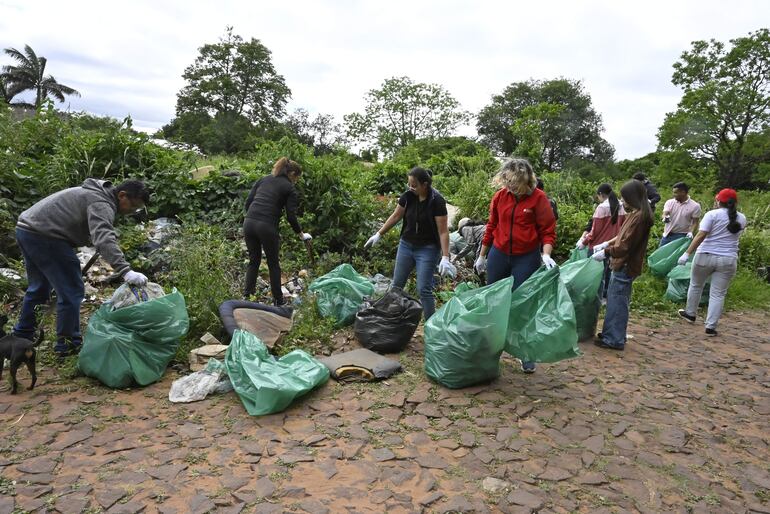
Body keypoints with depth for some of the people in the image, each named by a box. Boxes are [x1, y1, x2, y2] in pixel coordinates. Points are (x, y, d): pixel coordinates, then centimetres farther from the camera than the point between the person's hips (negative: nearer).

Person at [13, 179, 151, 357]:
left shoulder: (98, 193, 14)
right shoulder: (102, 204, -19)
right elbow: (104, 240, -35)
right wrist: (126, 271, -44)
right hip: (43, 236, -11)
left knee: (39, 287, 26)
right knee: (71, 291, -5)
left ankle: (21, 336, 40)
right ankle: (68, 344, 6)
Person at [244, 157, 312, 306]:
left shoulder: (263, 179, 20)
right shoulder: (289, 188, 5)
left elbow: (248, 202, 14)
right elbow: (291, 216, 1)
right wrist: (301, 234, 14)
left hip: (249, 222, 5)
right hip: (267, 226, -5)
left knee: (254, 261, 20)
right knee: (273, 264, 12)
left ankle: (247, 296, 20)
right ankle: (278, 300, 20)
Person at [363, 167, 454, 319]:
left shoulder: (437, 201, -19)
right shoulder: (408, 196, -6)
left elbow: (443, 231, -19)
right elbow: (396, 216, 8)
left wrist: (445, 258, -25)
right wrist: (378, 234, 10)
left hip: (427, 249, -5)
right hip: (406, 245, 5)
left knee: (424, 289, -7)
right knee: (397, 284, 13)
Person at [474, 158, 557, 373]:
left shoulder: (538, 198, -12)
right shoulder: (500, 196, -2)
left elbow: (548, 231, -9)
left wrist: (546, 254, -25)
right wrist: (482, 255, 13)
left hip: (527, 258, -4)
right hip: (499, 254, 4)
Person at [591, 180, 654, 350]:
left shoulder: (639, 217, -20)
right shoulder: (637, 214, 12)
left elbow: (625, 246, -21)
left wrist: (605, 252, -12)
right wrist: (605, 244, 14)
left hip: (625, 266, -10)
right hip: (622, 264, 10)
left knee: (617, 303, 0)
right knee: (614, 301, 18)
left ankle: (614, 340, 10)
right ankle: (610, 333, 29)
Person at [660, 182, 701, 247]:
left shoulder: (695, 206, -5)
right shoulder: (670, 202, 3)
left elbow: (695, 222, -2)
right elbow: (665, 213, -11)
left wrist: (691, 232, -19)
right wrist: (665, 218, -35)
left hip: (681, 236, -4)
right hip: (667, 235, 4)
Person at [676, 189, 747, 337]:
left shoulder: (712, 214, -7)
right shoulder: (741, 218, 8)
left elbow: (700, 236, -17)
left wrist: (687, 253, -19)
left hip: (705, 256, -2)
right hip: (728, 260, 3)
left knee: (696, 285, 19)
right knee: (718, 294, 3)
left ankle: (690, 314, 33)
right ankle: (711, 327, 1)